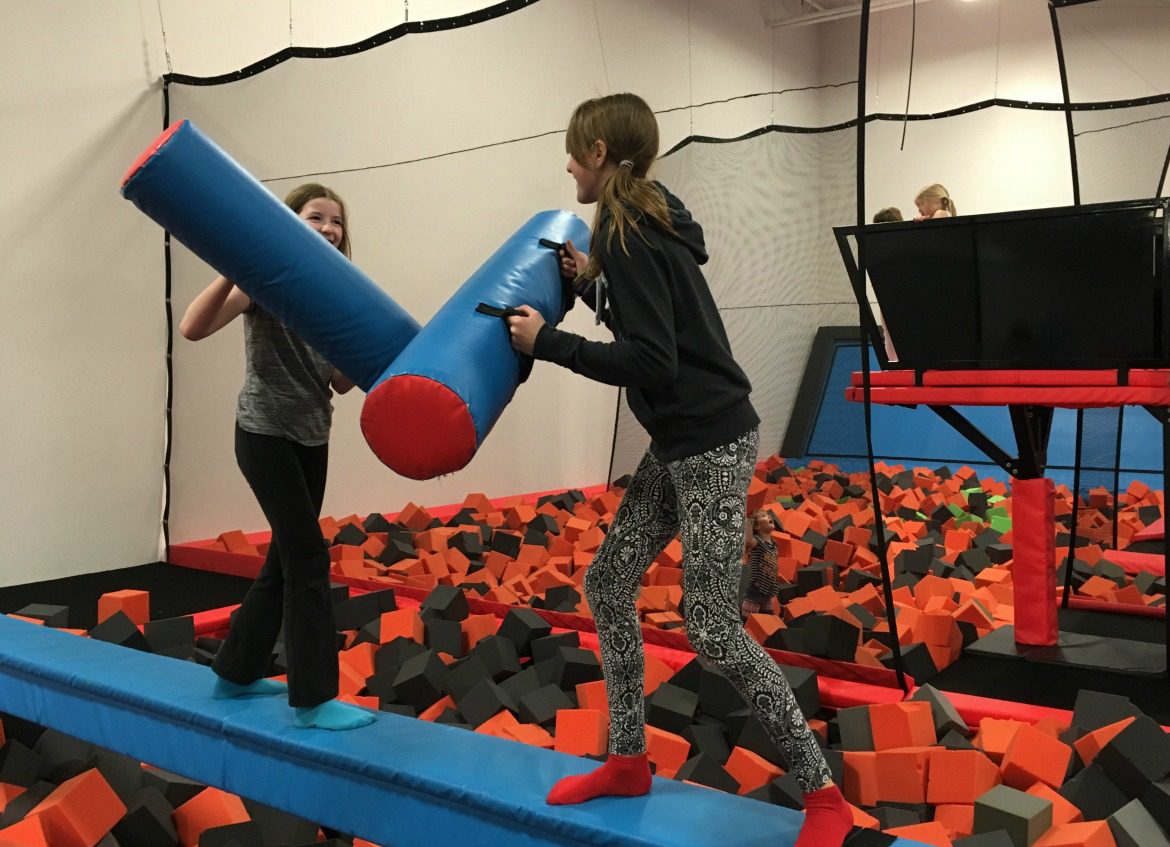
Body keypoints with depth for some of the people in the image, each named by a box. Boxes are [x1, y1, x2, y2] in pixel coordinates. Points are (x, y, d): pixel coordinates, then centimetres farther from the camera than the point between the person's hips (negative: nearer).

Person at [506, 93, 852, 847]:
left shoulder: (626, 233, -16)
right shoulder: (645, 223, 12)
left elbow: (649, 362, -23)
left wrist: (548, 342, -16)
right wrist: (594, 285, 9)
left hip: (712, 445, -10)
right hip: (682, 444, 10)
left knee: (714, 632, -7)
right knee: (608, 583, 13)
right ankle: (629, 761, 26)